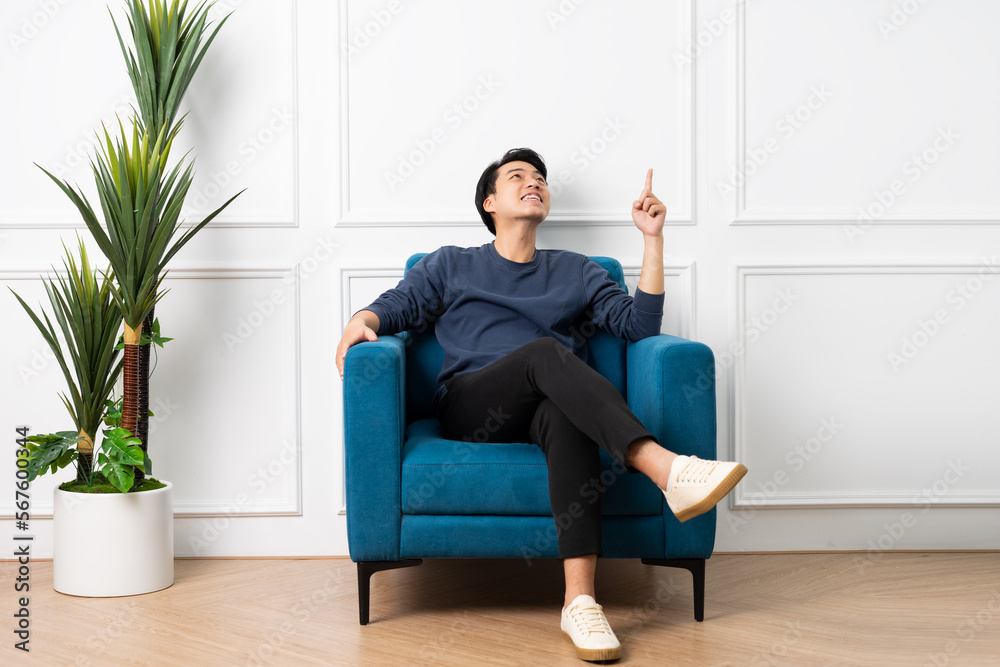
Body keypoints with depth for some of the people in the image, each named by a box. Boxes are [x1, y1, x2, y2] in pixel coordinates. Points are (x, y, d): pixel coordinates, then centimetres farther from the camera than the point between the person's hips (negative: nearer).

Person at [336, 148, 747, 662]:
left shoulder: (575, 272, 27)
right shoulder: (450, 266, 26)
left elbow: (639, 323, 14)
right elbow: (395, 305, 14)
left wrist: (652, 238, 9)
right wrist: (360, 322, -9)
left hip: (548, 406, 1)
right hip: (471, 414, -1)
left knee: (565, 413, -38)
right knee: (544, 351, -34)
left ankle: (579, 601, -50)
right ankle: (666, 469, -52)